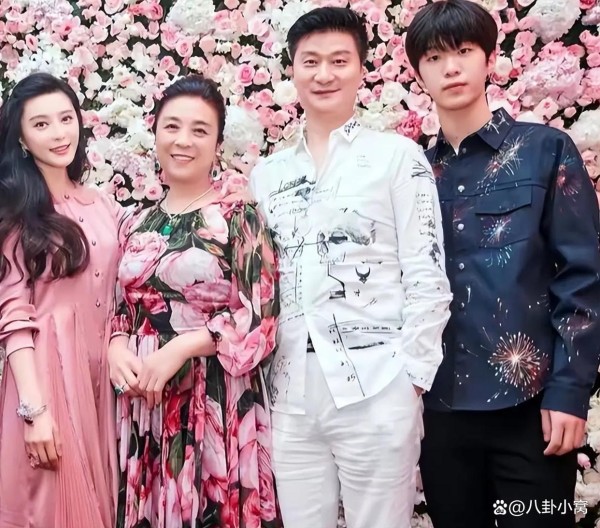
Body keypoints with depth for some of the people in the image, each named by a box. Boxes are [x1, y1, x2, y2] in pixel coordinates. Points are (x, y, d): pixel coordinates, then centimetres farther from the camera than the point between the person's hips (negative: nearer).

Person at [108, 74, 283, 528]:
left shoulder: (239, 217, -5)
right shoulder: (137, 225, 11)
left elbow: (261, 318, -10)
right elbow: (122, 307, 16)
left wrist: (180, 347, -18)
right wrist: (117, 346, -5)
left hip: (218, 401, -4)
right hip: (144, 403, 5)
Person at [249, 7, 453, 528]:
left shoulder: (398, 156, 1)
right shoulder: (267, 174, 12)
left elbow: (427, 277, -3)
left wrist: (413, 378, -9)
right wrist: (261, 378, 8)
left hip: (376, 386, -4)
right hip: (291, 390, 4)